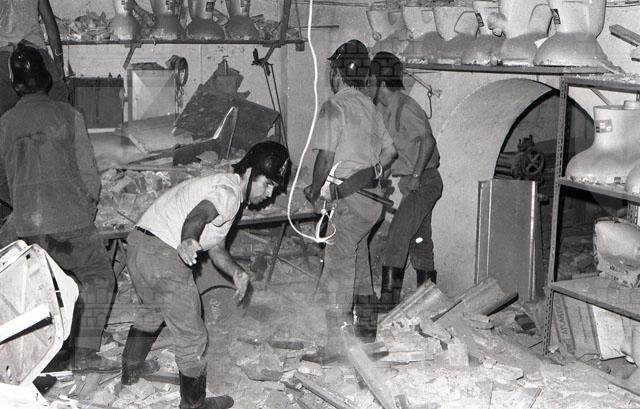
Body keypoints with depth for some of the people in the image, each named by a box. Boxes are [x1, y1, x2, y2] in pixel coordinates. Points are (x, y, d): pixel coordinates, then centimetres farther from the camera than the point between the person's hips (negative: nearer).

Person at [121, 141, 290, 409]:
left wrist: (237, 272, 1)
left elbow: (216, 248, 18)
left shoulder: (220, 184, 19)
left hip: (138, 245, 10)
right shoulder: (229, 192, -13)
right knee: (191, 337, 5)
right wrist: (188, 241, -56)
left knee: (151, 309, 35)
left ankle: (131, 370, 54)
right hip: (163, 256, -10)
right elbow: (197, 216, -35)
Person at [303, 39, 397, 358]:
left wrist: (315, 191, -3)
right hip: (371, 196, 9)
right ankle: (366, 326, 34)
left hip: (348, 199, -9)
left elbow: (325, 156, -17)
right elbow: (389, 151, 17)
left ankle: (337, 345, -3)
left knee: (336, 270, -5)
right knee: (358, 263, 22)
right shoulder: (368, 106, 13)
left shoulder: (334, 106, -13)